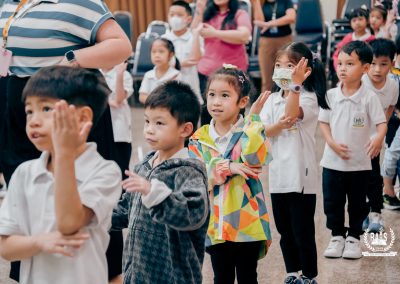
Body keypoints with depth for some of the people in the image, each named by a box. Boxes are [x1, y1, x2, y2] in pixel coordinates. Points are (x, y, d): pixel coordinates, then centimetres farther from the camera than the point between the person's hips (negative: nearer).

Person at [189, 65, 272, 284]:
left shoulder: (251, 131, -6)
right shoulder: (199, 138, 2)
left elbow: (254, 158, -26)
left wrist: (253, 117, -24)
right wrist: (228, 168, -22)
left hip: (247, 223, -3)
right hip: (215, 224, 3)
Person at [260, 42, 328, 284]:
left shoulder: (309, 98, -9)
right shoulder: (273, 99, 8)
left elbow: (292, 113, -29)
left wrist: (295, 84, -32)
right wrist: (280, 125, -22)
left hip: (301, 176, -6)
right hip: (278, 175, 6)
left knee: (303, 233, 1)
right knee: (285, 231, 17)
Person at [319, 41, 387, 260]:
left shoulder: (369, 97, -10)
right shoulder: (331, 95, -3)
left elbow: (381, 122, -13)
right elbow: (323, 122, 2)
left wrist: (379, 138, -34)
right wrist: (332, 143, -13)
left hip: (360, 162, -2)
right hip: (332, 161, 2)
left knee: (357, 203, 11)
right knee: (332, 202, 11)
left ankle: (354, 238, 27)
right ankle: (337, 236, 27)